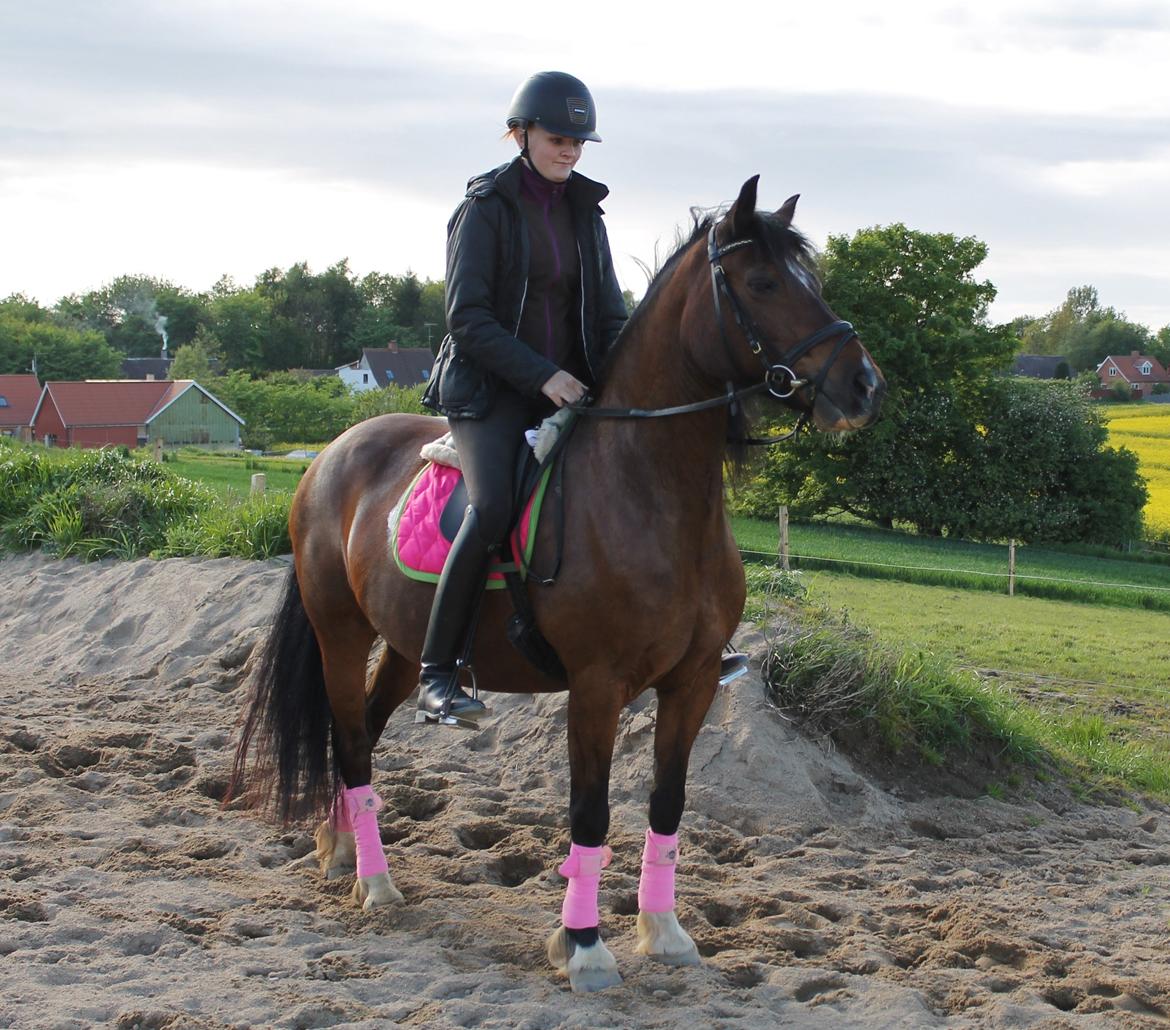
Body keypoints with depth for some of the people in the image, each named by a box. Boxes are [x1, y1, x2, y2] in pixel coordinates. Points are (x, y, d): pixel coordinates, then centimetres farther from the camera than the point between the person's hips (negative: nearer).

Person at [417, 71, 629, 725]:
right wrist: (541, 375, -19)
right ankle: (437, 676, -24)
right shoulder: (486, 208, -4)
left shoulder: (584, 211, 13)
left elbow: (610, 314, 13)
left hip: (571, 386, 6)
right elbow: (467, 318, -11)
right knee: (494, 507, -29)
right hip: (490, 386, -6)